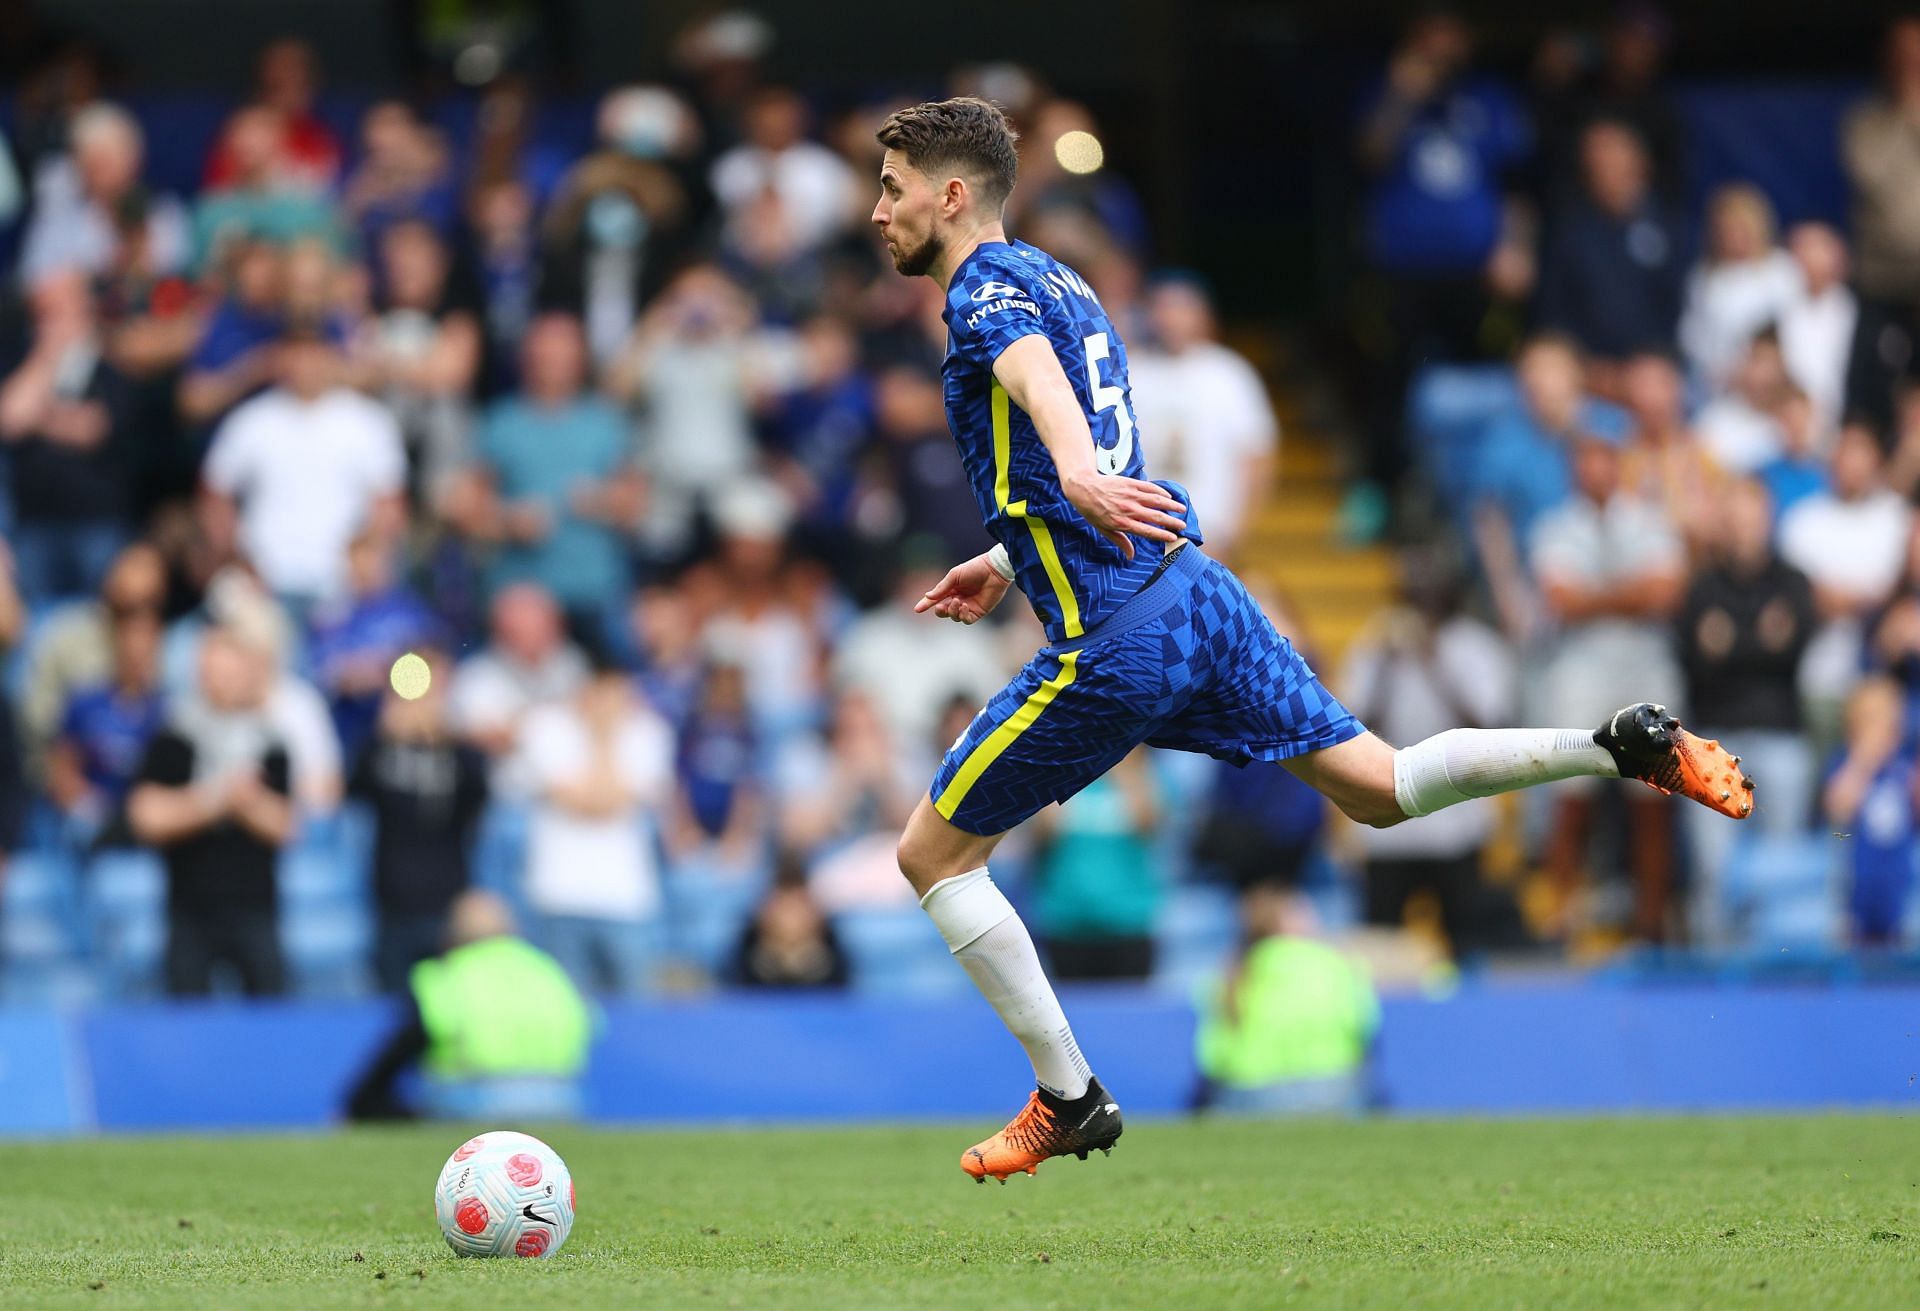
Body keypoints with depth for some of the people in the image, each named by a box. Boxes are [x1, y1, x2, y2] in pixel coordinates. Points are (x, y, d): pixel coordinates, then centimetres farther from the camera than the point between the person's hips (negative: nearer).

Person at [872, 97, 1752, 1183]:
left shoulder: (989, 287, -7)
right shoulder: (1057, 281, 22)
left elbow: (1036, 376, -31)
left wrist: (1078, 476, -51)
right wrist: (1008, 564, 41)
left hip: (1113, 643, -9)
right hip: (1197, 591, 9)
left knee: (933, 855, 3)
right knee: (1380, 787, 8)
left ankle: (1070, 1099, 4)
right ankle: (1627, 747, -6)